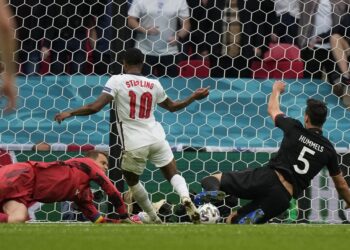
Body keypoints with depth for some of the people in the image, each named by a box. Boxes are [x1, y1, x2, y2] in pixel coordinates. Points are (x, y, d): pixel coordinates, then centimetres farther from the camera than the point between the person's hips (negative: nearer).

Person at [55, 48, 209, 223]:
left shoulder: (117, 81, -3)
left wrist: (69, 113, 0)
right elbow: (172, 106, 25)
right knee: (173, 174, 12)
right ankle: (185, 196, -20)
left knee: (132, 181, 20)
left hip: (134, 145, -2)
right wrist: (194, 97, 38)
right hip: (157, 139, 3)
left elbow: (95, 107, -11)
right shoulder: (154, 84, 9)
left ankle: (154, 220, 23)